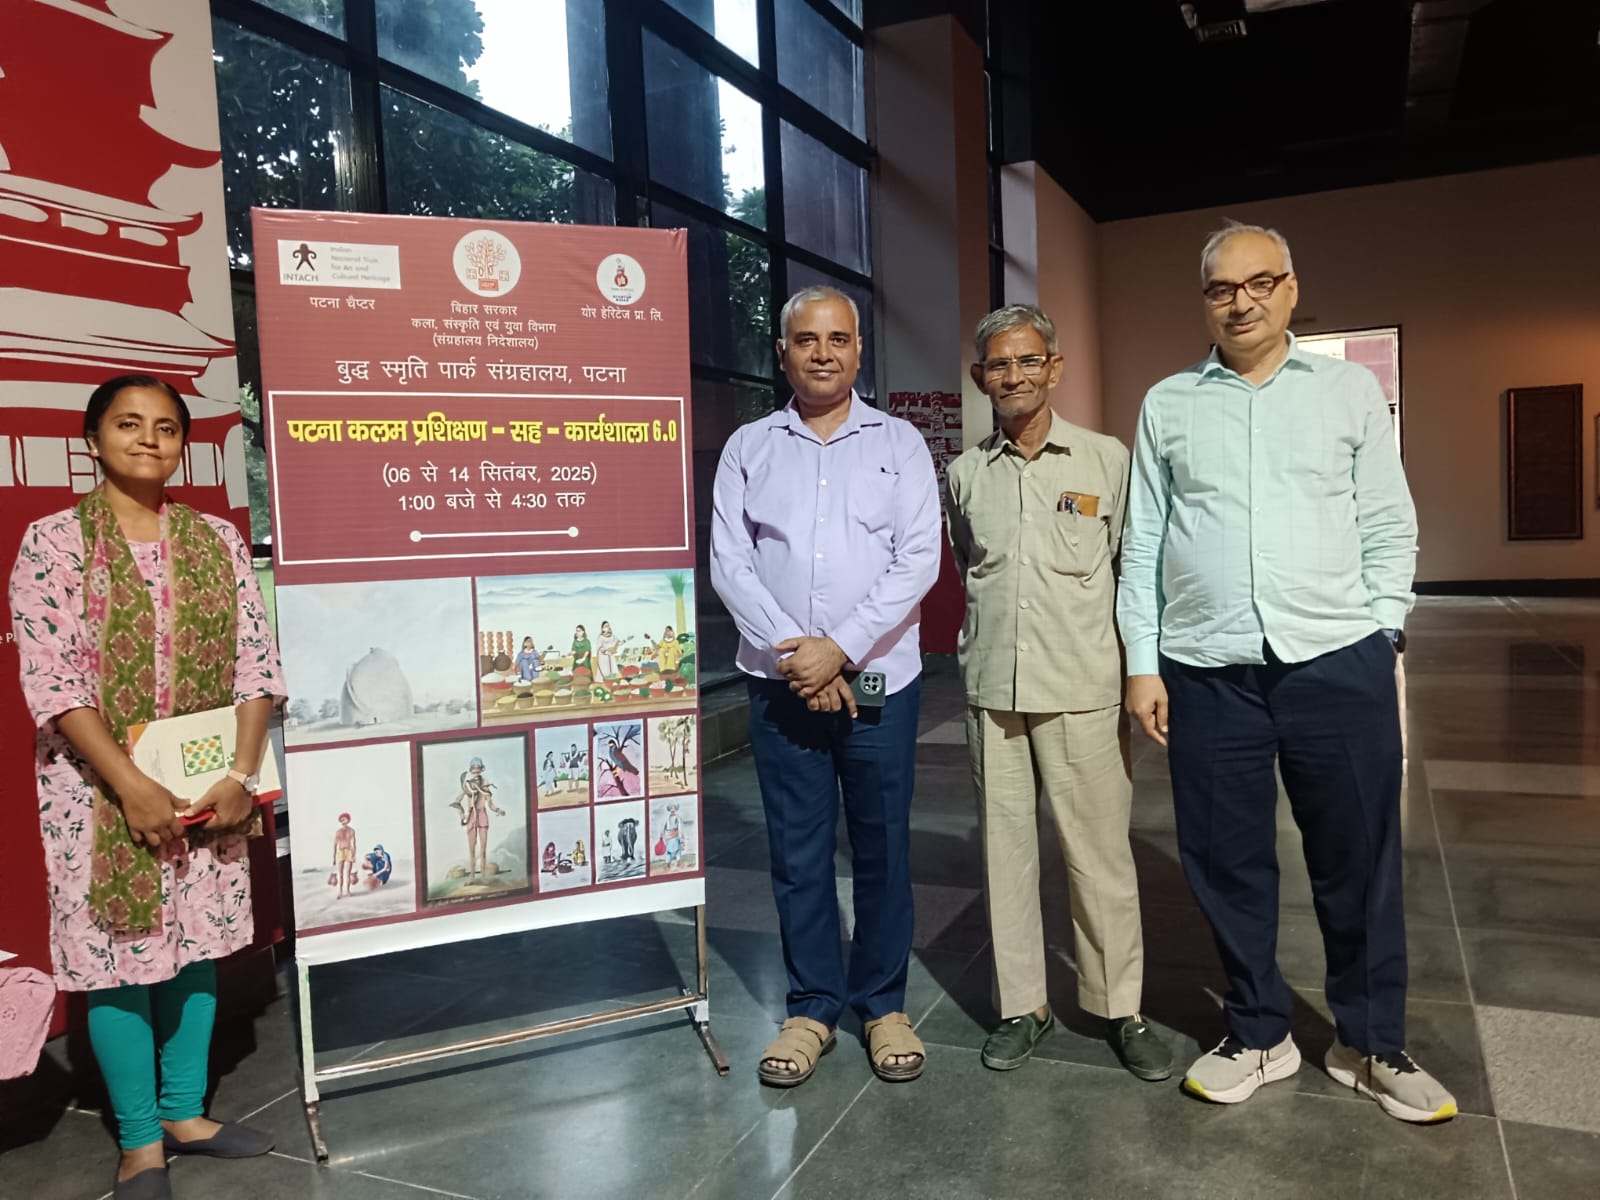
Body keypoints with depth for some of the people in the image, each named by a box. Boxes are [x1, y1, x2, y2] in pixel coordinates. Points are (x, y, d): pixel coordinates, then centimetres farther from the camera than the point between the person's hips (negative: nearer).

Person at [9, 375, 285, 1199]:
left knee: (196, 942, 12)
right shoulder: (52, 541, -5)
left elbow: (256, 663, 1)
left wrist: (241, 775, -9)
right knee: (116, 952, 4)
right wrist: (132, 785, -18)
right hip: (100, 784, -3)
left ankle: (184, 1112, 29)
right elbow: (49, 679, -12)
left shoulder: (218, 540, 4)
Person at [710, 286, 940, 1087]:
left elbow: (918, 561, -5)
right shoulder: (748, 448, 6)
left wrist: (840, 647, -14)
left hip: (880, 681, 0)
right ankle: (812, 1007, 24)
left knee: (882, 849, 8)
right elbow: (728, 565, -1)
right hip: (781, 682, 1)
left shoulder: (899, 443, 4)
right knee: (797, 854, 8)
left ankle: (884, 1005, 25)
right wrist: (794, 655, -12)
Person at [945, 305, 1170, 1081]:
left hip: (1082, 688, -2)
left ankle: (1119, 1005, 21)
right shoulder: (963, 474, 8)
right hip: (992, 688, 3)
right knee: (1005, 848, 9)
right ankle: (1022, 1004, 23)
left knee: (1100, 851, 3)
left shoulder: (1108, 460, 0)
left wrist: (1138, 672, 2)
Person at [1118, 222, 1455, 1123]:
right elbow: (1143, 543, 6)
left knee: (1360, 862, 9)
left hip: (1338, 663, 0)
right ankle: (1260, 1037, 28)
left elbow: (1389, 525, 7)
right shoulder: (1167, 404, 9)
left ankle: (1374, 1047, 28)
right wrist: (1143, 663, 2)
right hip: (1207, 671, 1)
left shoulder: (1351, 388, 8)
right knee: (1229, 863, 9)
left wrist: (1381, 634, -3)